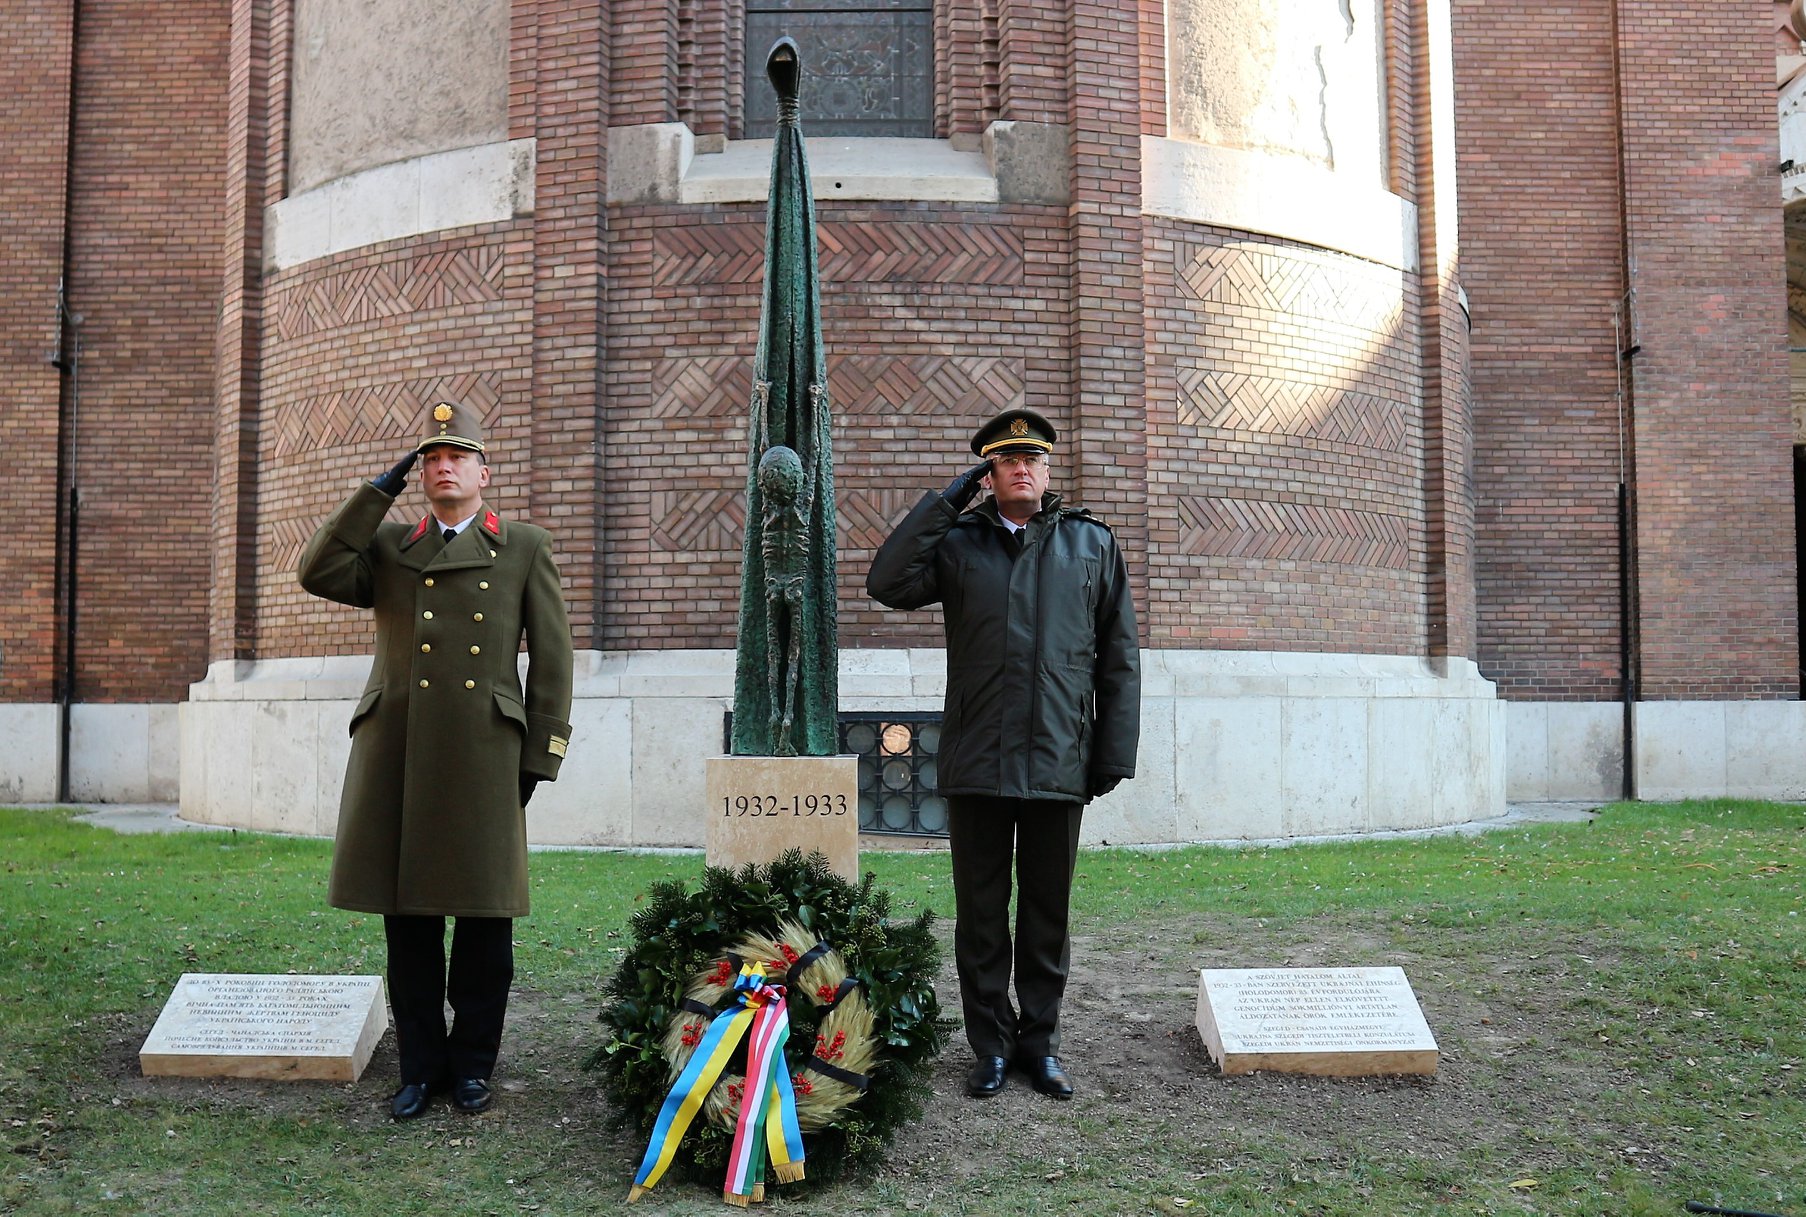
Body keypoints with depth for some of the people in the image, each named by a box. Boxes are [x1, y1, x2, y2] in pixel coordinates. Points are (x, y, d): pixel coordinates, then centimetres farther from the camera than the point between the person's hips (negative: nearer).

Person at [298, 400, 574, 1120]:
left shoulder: (526, 548, 9)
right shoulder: (388, 548, 17)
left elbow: (552, 659, 6)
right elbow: (318, 574, -1)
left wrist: (539, 755, -1)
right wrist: (378, 492, 2)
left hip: (484, 756, -2)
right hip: (396, 755, 2)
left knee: (485, 918, 4)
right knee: (407, 918, 6)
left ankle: (473, 1062, 20)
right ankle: (421, 1066, 19)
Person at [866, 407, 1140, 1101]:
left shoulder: (1092, 543, 10)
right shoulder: (957, 542, 8)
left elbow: (1119, 657, 8)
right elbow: (888, 583, -9)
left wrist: (1114, 752, 2)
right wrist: (948, 498, -6)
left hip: (1059, 764, 1)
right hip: (975, 763, 0)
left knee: (1047, 913, 11)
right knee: (980, 914, 8)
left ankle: (1039, 1042, 24)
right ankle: (991, 1045, 21)